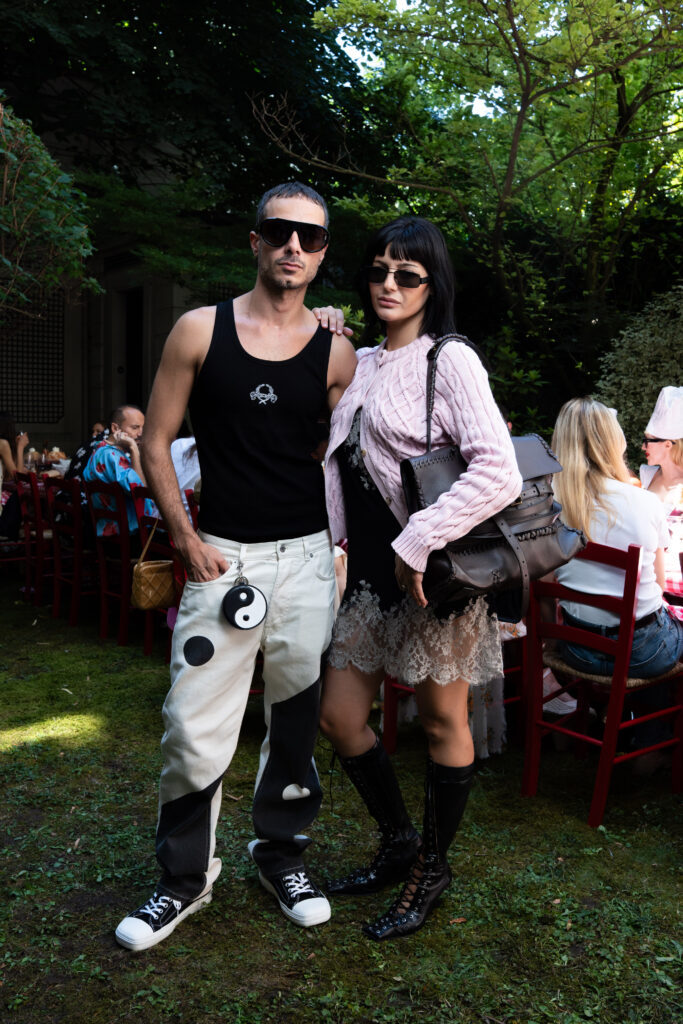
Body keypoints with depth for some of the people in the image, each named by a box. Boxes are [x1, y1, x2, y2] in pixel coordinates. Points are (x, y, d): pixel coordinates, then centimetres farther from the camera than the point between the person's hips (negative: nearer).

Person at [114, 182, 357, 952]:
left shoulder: (335, 351, 4)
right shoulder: (200, 331, 1)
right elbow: (156, 444, 2)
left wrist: (345, 546, -1)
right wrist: (187, 541, -5)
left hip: (306, 556, 2)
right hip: (221, 556, -1)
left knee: (297, 716, 11)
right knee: (193, 726, 0)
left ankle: (280, 851, 34)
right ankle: (185, 876, 23)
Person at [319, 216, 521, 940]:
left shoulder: (450, 361, -8)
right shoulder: (359, 362, 12)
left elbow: (499, 473, -21)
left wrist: (417, 544, -22)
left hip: (431, 574, -7)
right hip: (368, 572, 7)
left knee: (442, 723, 9)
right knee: (340, 718, 11)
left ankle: (432, 868, 30)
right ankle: (397, 841, 35)